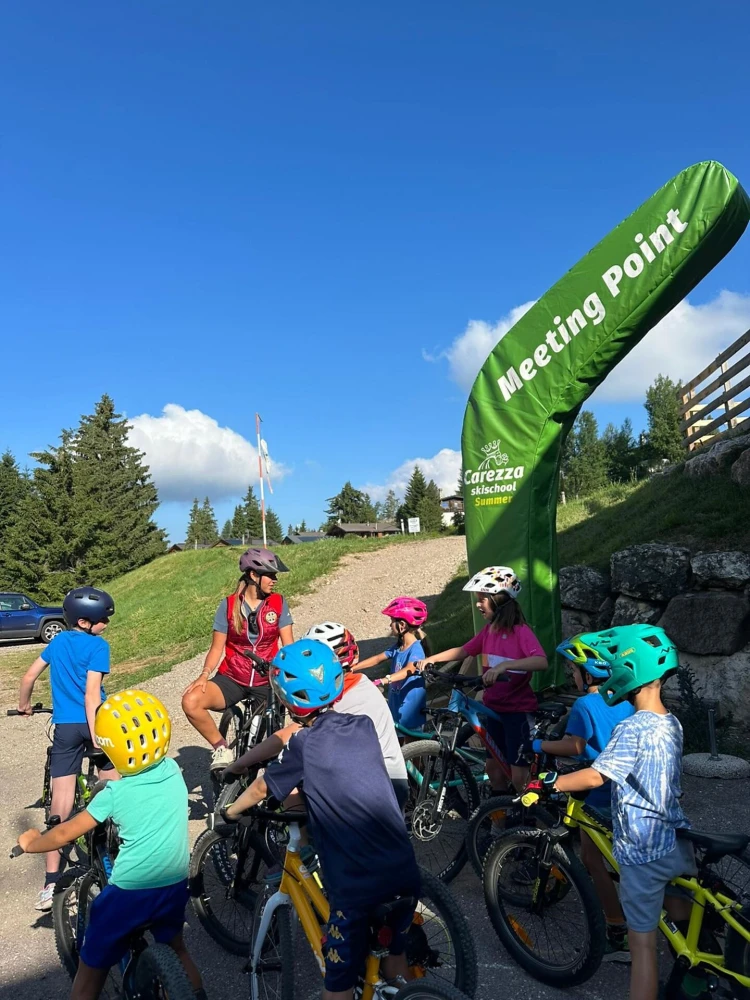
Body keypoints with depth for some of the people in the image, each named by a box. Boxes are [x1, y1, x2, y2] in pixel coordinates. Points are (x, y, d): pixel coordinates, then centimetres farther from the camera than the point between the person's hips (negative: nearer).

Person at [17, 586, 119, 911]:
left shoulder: (57, 641, 10)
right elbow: (91, 694, -15)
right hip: (94, 722, -4)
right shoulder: (97, 645, -7)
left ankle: (52, 883, 2)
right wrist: (96, 740, -17)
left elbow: (28, 678, 17)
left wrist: (24, 705, 36)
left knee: (60, 806, 3)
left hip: (65, 727, 4)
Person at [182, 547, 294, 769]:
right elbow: (217, 647, -1)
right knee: (190, 701, -27)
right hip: (231, 679, -1)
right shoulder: (229, 605, -3)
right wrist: (205, 674, -18)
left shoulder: (278, 604, -2)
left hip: (266, 682, 1)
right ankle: (221, 748, -3)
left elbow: (288, 646, -4)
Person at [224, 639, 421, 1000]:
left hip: (357, 884, -5)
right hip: (403, 870, 5)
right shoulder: (364, 726, 3)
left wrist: (231, 811, 25)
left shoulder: (304, 745, -11)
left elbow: (262, 788, 6)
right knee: (395, 958, 26)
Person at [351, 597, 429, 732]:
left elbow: (409, 670, -36)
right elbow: (377, 659, 7)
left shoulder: (417, 648, -20)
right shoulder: (398, 647, 5)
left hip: (411, 711, -7)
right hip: (396, 707, 7)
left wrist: (383, 680, -52)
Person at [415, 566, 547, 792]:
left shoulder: (520, 631, -18)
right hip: (493, 707, 7)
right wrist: (430, 659, 1)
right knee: (493, 765, 16)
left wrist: (503, 665, -45)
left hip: (518, 710, -7)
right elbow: (463, 650, 12)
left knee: (519, 775, -4)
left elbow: (541, 661, -34)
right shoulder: (488, 631, 3)